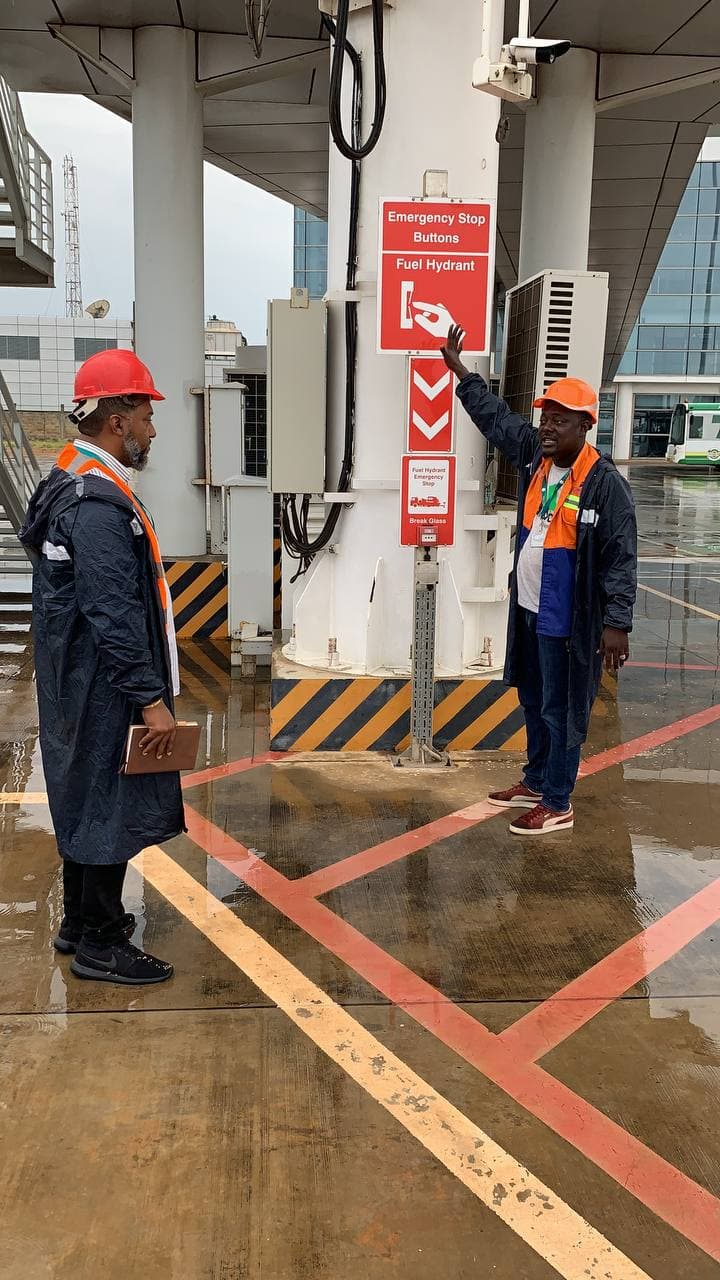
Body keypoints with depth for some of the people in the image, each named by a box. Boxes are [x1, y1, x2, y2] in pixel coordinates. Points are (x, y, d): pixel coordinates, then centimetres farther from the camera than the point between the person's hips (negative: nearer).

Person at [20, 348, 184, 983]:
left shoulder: (75, 483, 12)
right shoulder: (98, 501, -22)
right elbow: (112, 613, -26)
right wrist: (151, 699, -23)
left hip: (82, 686, 11)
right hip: (105, 690, -11)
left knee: (87, 800, 19)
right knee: (110, 806, 0)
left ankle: (81, 922, 34)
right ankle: (101, 945, 13)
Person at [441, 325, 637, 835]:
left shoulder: (604, 483, -17)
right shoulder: (534, 455, 3)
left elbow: (621, 558, -17)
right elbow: (495, 416, 18)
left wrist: (616, 624, -21)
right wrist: (458, 367, 23)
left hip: (567, 620, -8)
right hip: (527, 610, 8)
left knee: (561, 712, 3)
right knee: (534, 703, 20)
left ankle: (557, 805, 16)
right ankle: (535, 782, 37)